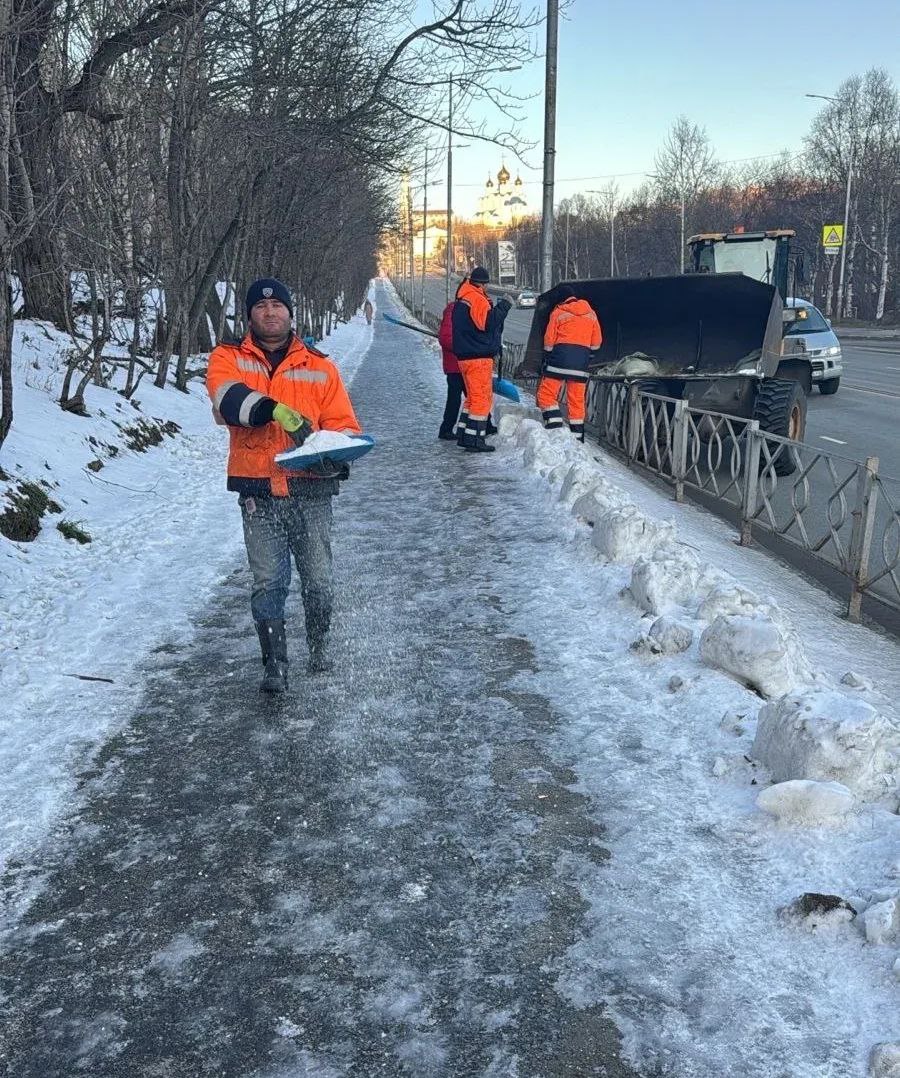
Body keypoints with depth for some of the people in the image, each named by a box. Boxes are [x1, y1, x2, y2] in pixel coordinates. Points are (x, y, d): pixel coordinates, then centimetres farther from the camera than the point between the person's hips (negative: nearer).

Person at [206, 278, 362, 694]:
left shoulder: (319, 367, 10)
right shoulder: (228, 359, 7)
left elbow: (344, 425, 7)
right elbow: (228, 397, -16)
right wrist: (278, 411, -32)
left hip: (311, 489, 1)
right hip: (259, 491, -1)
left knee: (318, 580, 5)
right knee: (268, 583, -3)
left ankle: (319, 645, 30)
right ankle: (275, 664, 11)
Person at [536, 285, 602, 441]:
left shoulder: (558, 312, 0)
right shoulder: (591, 314, 12)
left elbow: (549, 340, 1)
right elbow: (596, 342, 14)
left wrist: (547, 358, 13)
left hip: (560, 359, -4)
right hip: (581, 363, 4)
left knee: (546, 394, 2)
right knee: (577, 400, 9)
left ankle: (555, 425, -14)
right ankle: (577, 435, 9)